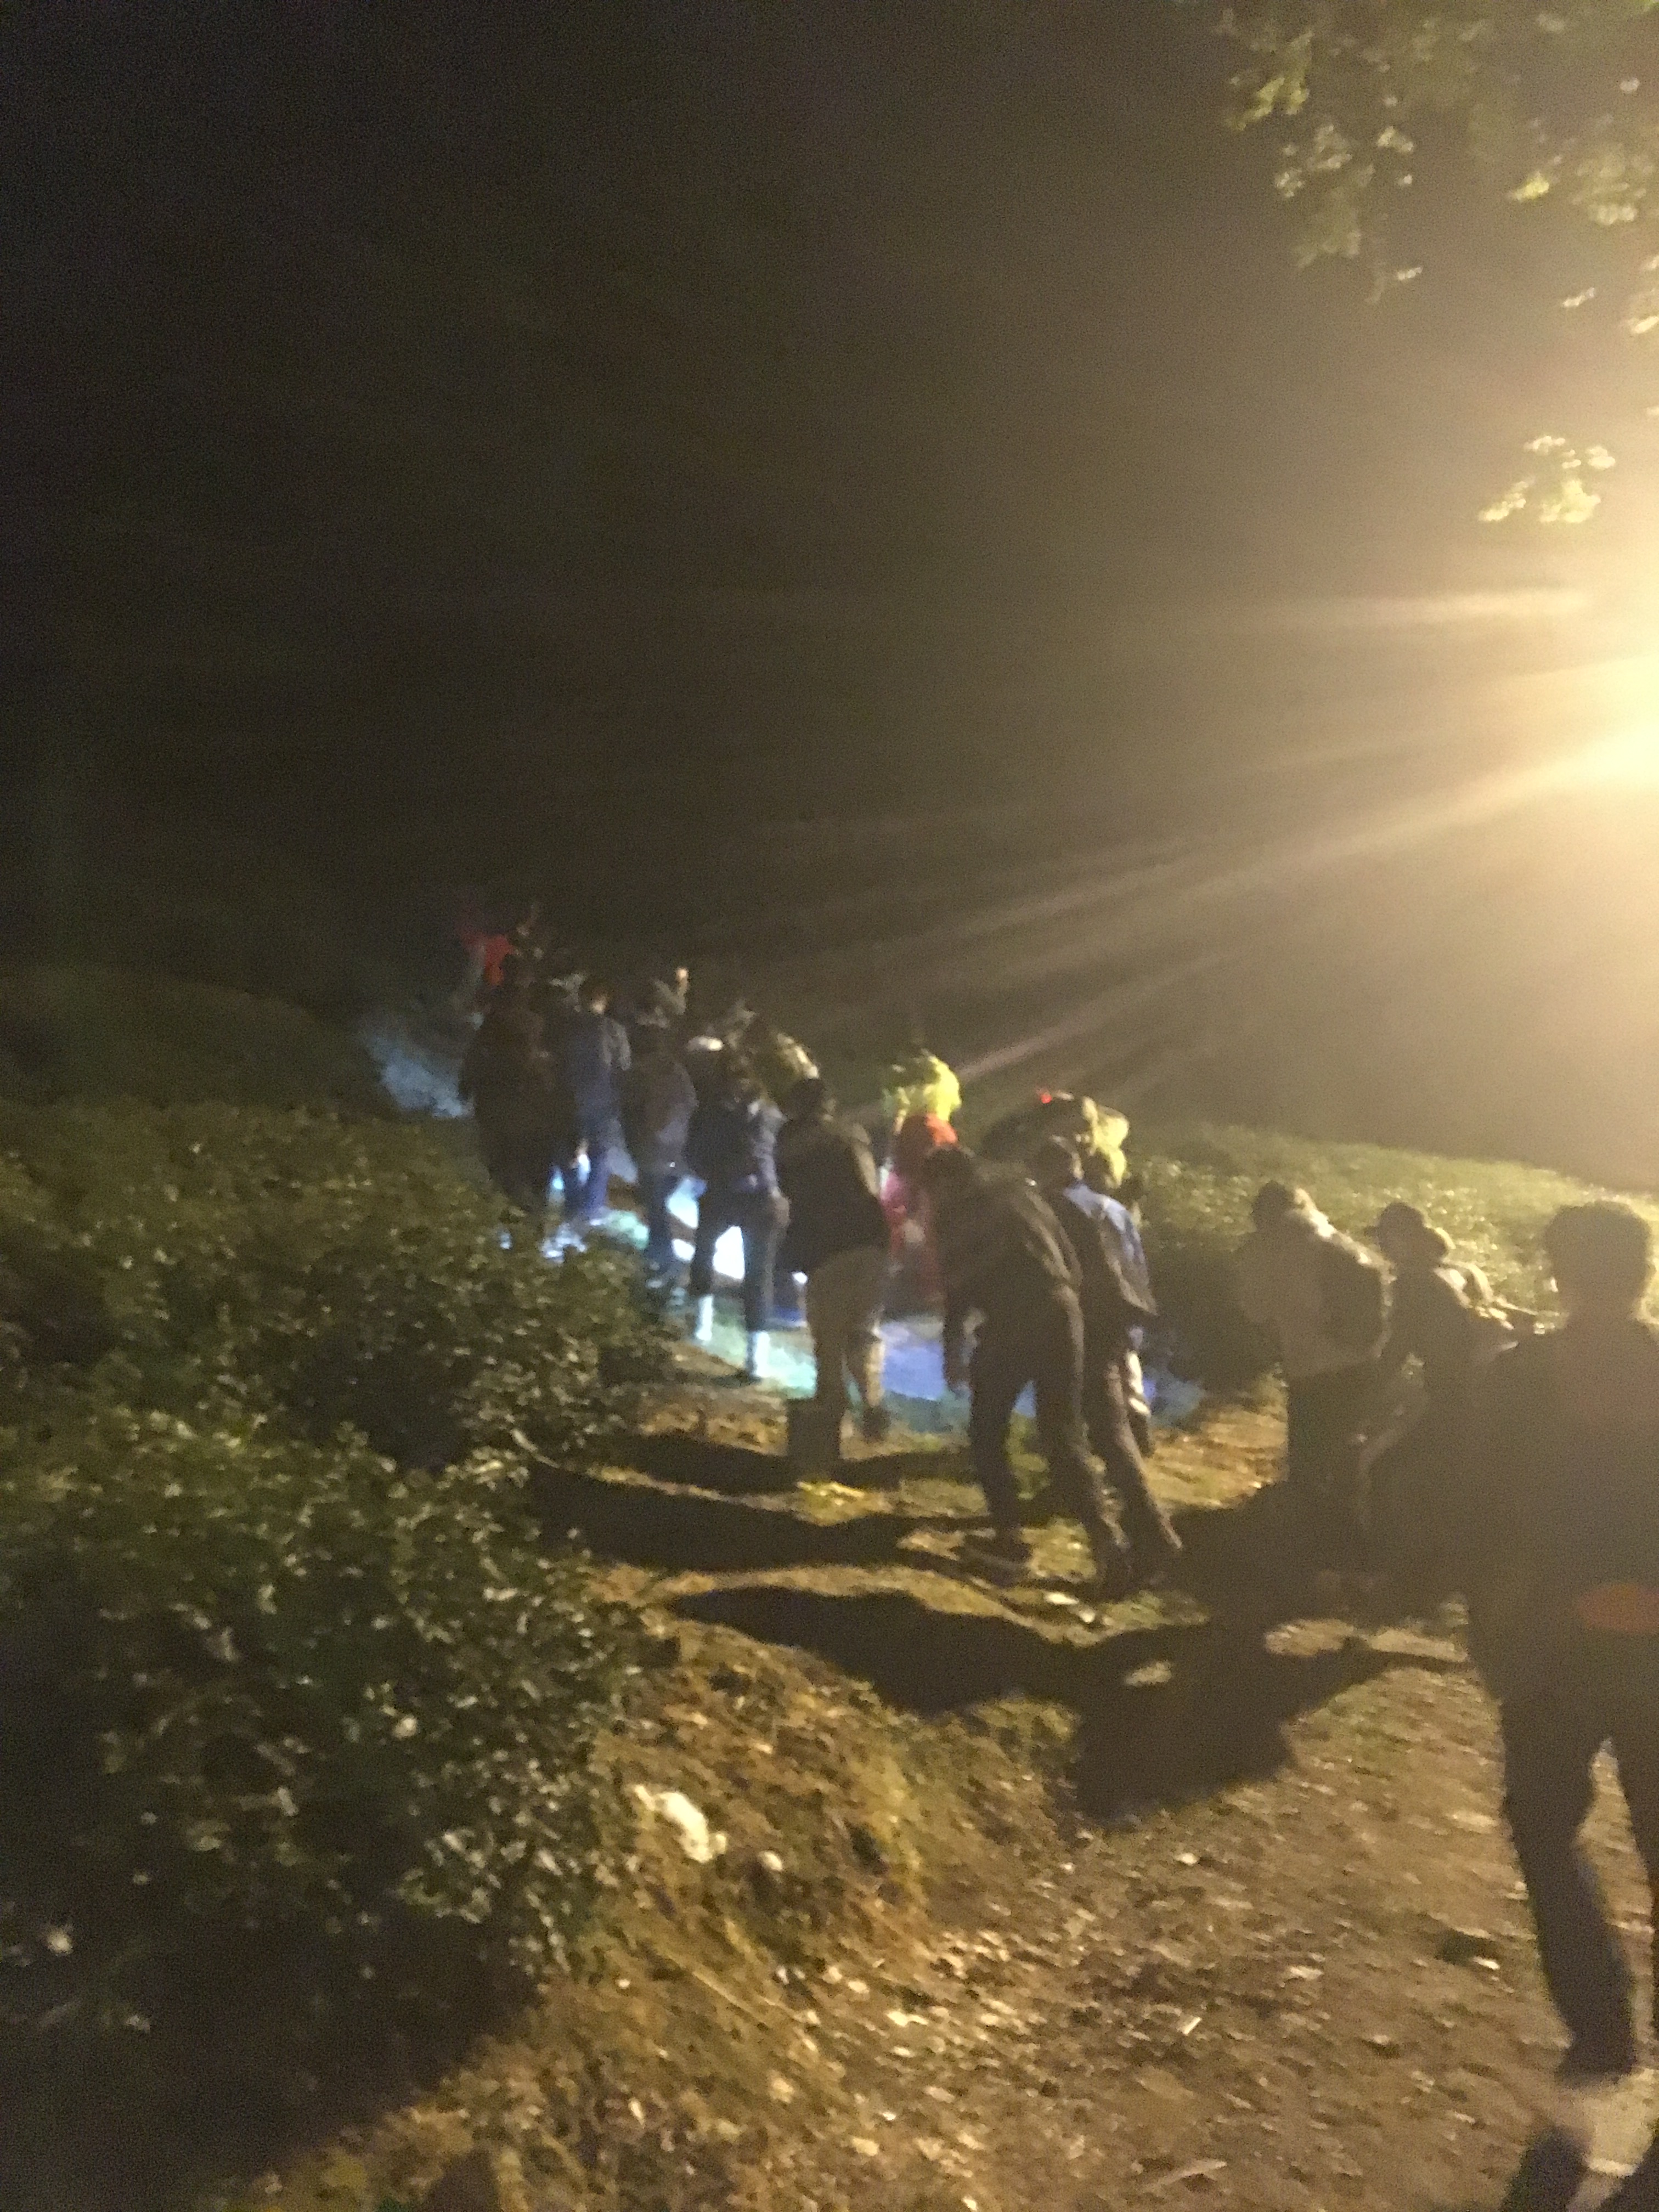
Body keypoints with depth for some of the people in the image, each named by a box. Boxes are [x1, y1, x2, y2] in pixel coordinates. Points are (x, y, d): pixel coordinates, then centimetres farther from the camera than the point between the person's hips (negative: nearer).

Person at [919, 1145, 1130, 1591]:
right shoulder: (1019, 1190, 21)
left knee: (987, 1432, 15)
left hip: (1011, 1321, -4)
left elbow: (957, 1290, 4)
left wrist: (953, 1353, 13)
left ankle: (1009, 1534, 10)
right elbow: (1071, 1261, 18)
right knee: (1064, 1435, 8)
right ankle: (1104, 1537, -9)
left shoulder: (952, 1216, 8)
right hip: (1061, 1312, 5)